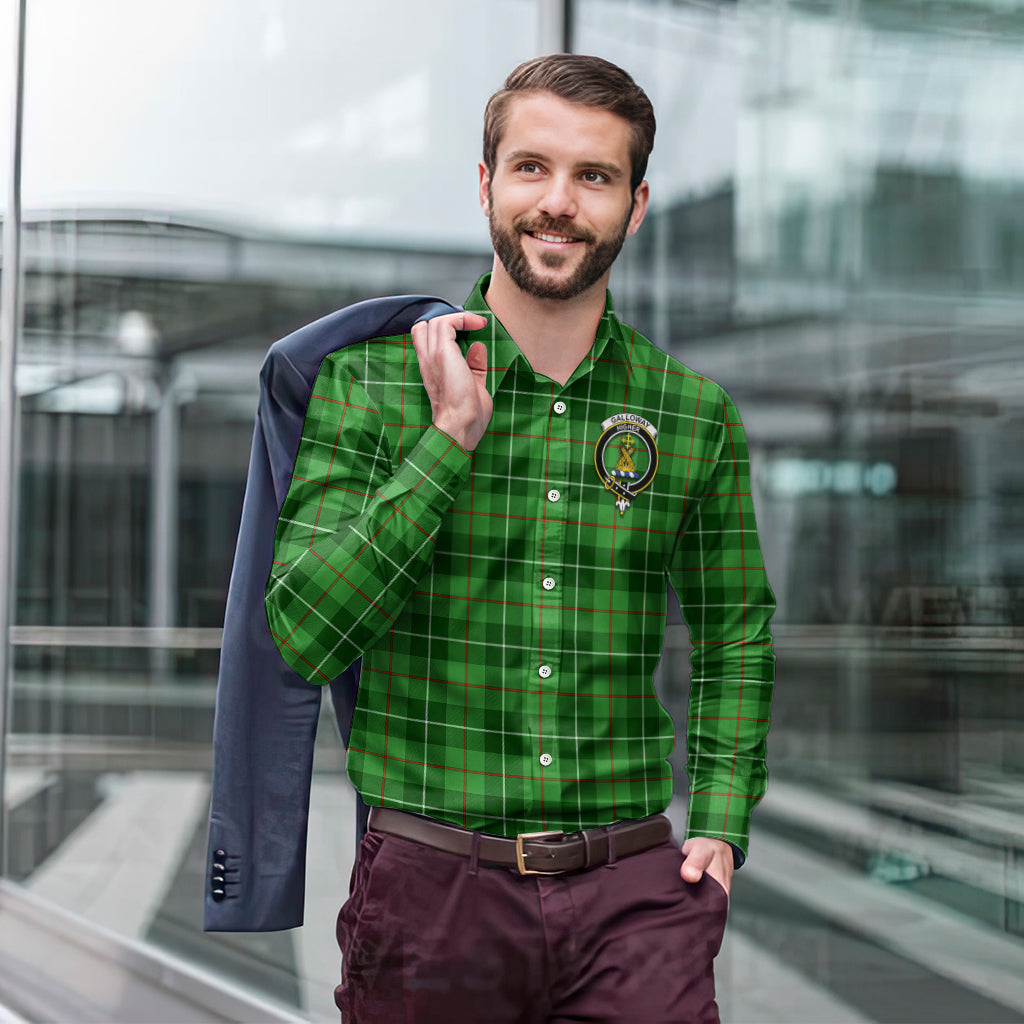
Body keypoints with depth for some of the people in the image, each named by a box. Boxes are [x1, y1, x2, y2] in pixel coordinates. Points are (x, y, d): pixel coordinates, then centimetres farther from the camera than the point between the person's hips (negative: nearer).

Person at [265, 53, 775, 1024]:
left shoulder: (696, 415, 4)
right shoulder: (370, 382, -2)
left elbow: (736, 634, 16)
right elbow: (301, 637, -10)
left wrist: (722, 823, 4)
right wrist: (451, 438, -15)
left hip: (633, 893, 1)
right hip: (428, 883, -1)